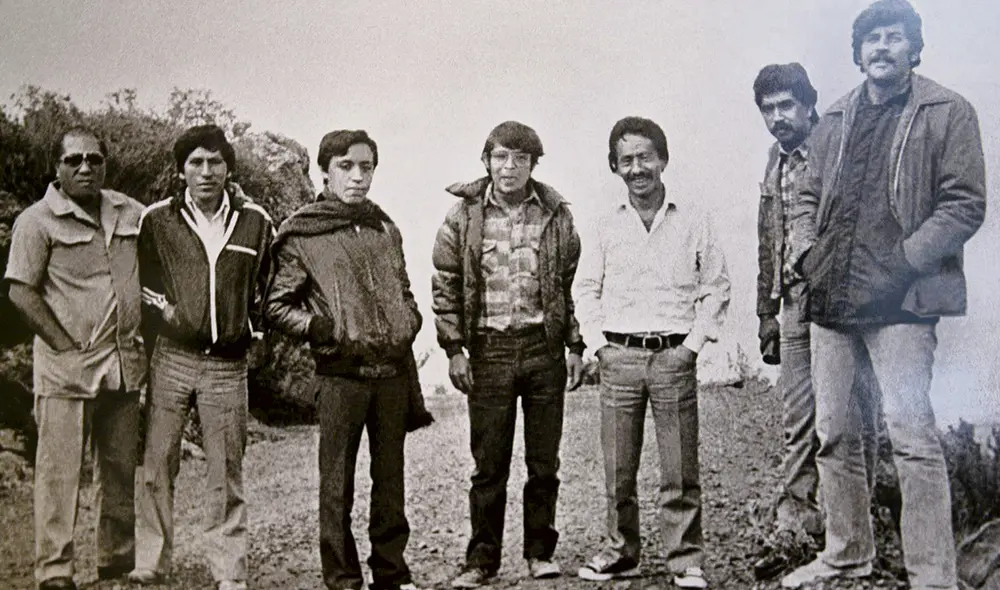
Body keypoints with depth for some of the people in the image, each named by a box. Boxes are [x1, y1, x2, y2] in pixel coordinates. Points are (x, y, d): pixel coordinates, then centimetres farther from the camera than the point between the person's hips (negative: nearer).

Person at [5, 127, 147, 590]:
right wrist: (67, 346, -10)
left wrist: (143, 342, 10)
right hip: (66, 367, -5)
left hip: (125, 365, 5)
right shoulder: (37, 221, -3)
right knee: (59, 471, 0)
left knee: (121, 469, 12)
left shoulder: (131, 213, 10)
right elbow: (21, 292, -6)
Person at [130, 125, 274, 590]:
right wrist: (162, 309, 3)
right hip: (171, 356, 0)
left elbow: (267, 283, 17)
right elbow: (138, 279, 15)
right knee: (157, 464, 2)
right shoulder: (157, 220, 2)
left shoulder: (256, 222, 4)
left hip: (228, 363, 0)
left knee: (226, 472, 5)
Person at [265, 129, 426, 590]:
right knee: (337, 485, 2)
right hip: (341, 374, -4)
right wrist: (314, 326, -14)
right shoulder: (301, 235, 0)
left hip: (394, 371, 4)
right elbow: (276, 308, 2)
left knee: (390, 479, 12)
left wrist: (410, 322, 7)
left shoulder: (386, 229, 15)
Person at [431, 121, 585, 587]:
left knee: (545, 461, 9)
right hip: (488, 349, -1)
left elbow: (572, 282, 9)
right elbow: (445, 287, 2)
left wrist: (574, 345, 5)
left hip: (544, 347, 1)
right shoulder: (463, 215, 1)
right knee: (489, 464, 5)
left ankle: (541, 551, 24)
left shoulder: (557, 215, 5)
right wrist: (454, 348, -4)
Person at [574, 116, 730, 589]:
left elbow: (716, 287, 6)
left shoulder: (692, 220, 4)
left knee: (680, 471, 1)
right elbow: (586, 288, 11)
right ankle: (621, 551, 22)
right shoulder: (606, 224, 7)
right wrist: (600, 345, 1)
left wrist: (693, 344, -2)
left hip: (673, 357, -1)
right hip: (618, 358, 2)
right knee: (617, 469, 7)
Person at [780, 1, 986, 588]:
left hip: (900, 300, -6)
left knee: (912, 435, -10)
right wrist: (808, 254, 3)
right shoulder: (836, 119, 16)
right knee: (834, 434, 11)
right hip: (831, 299, 6)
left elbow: (965, 205, -6)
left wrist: (900, 264, -14)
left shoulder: (948, 112, 1)